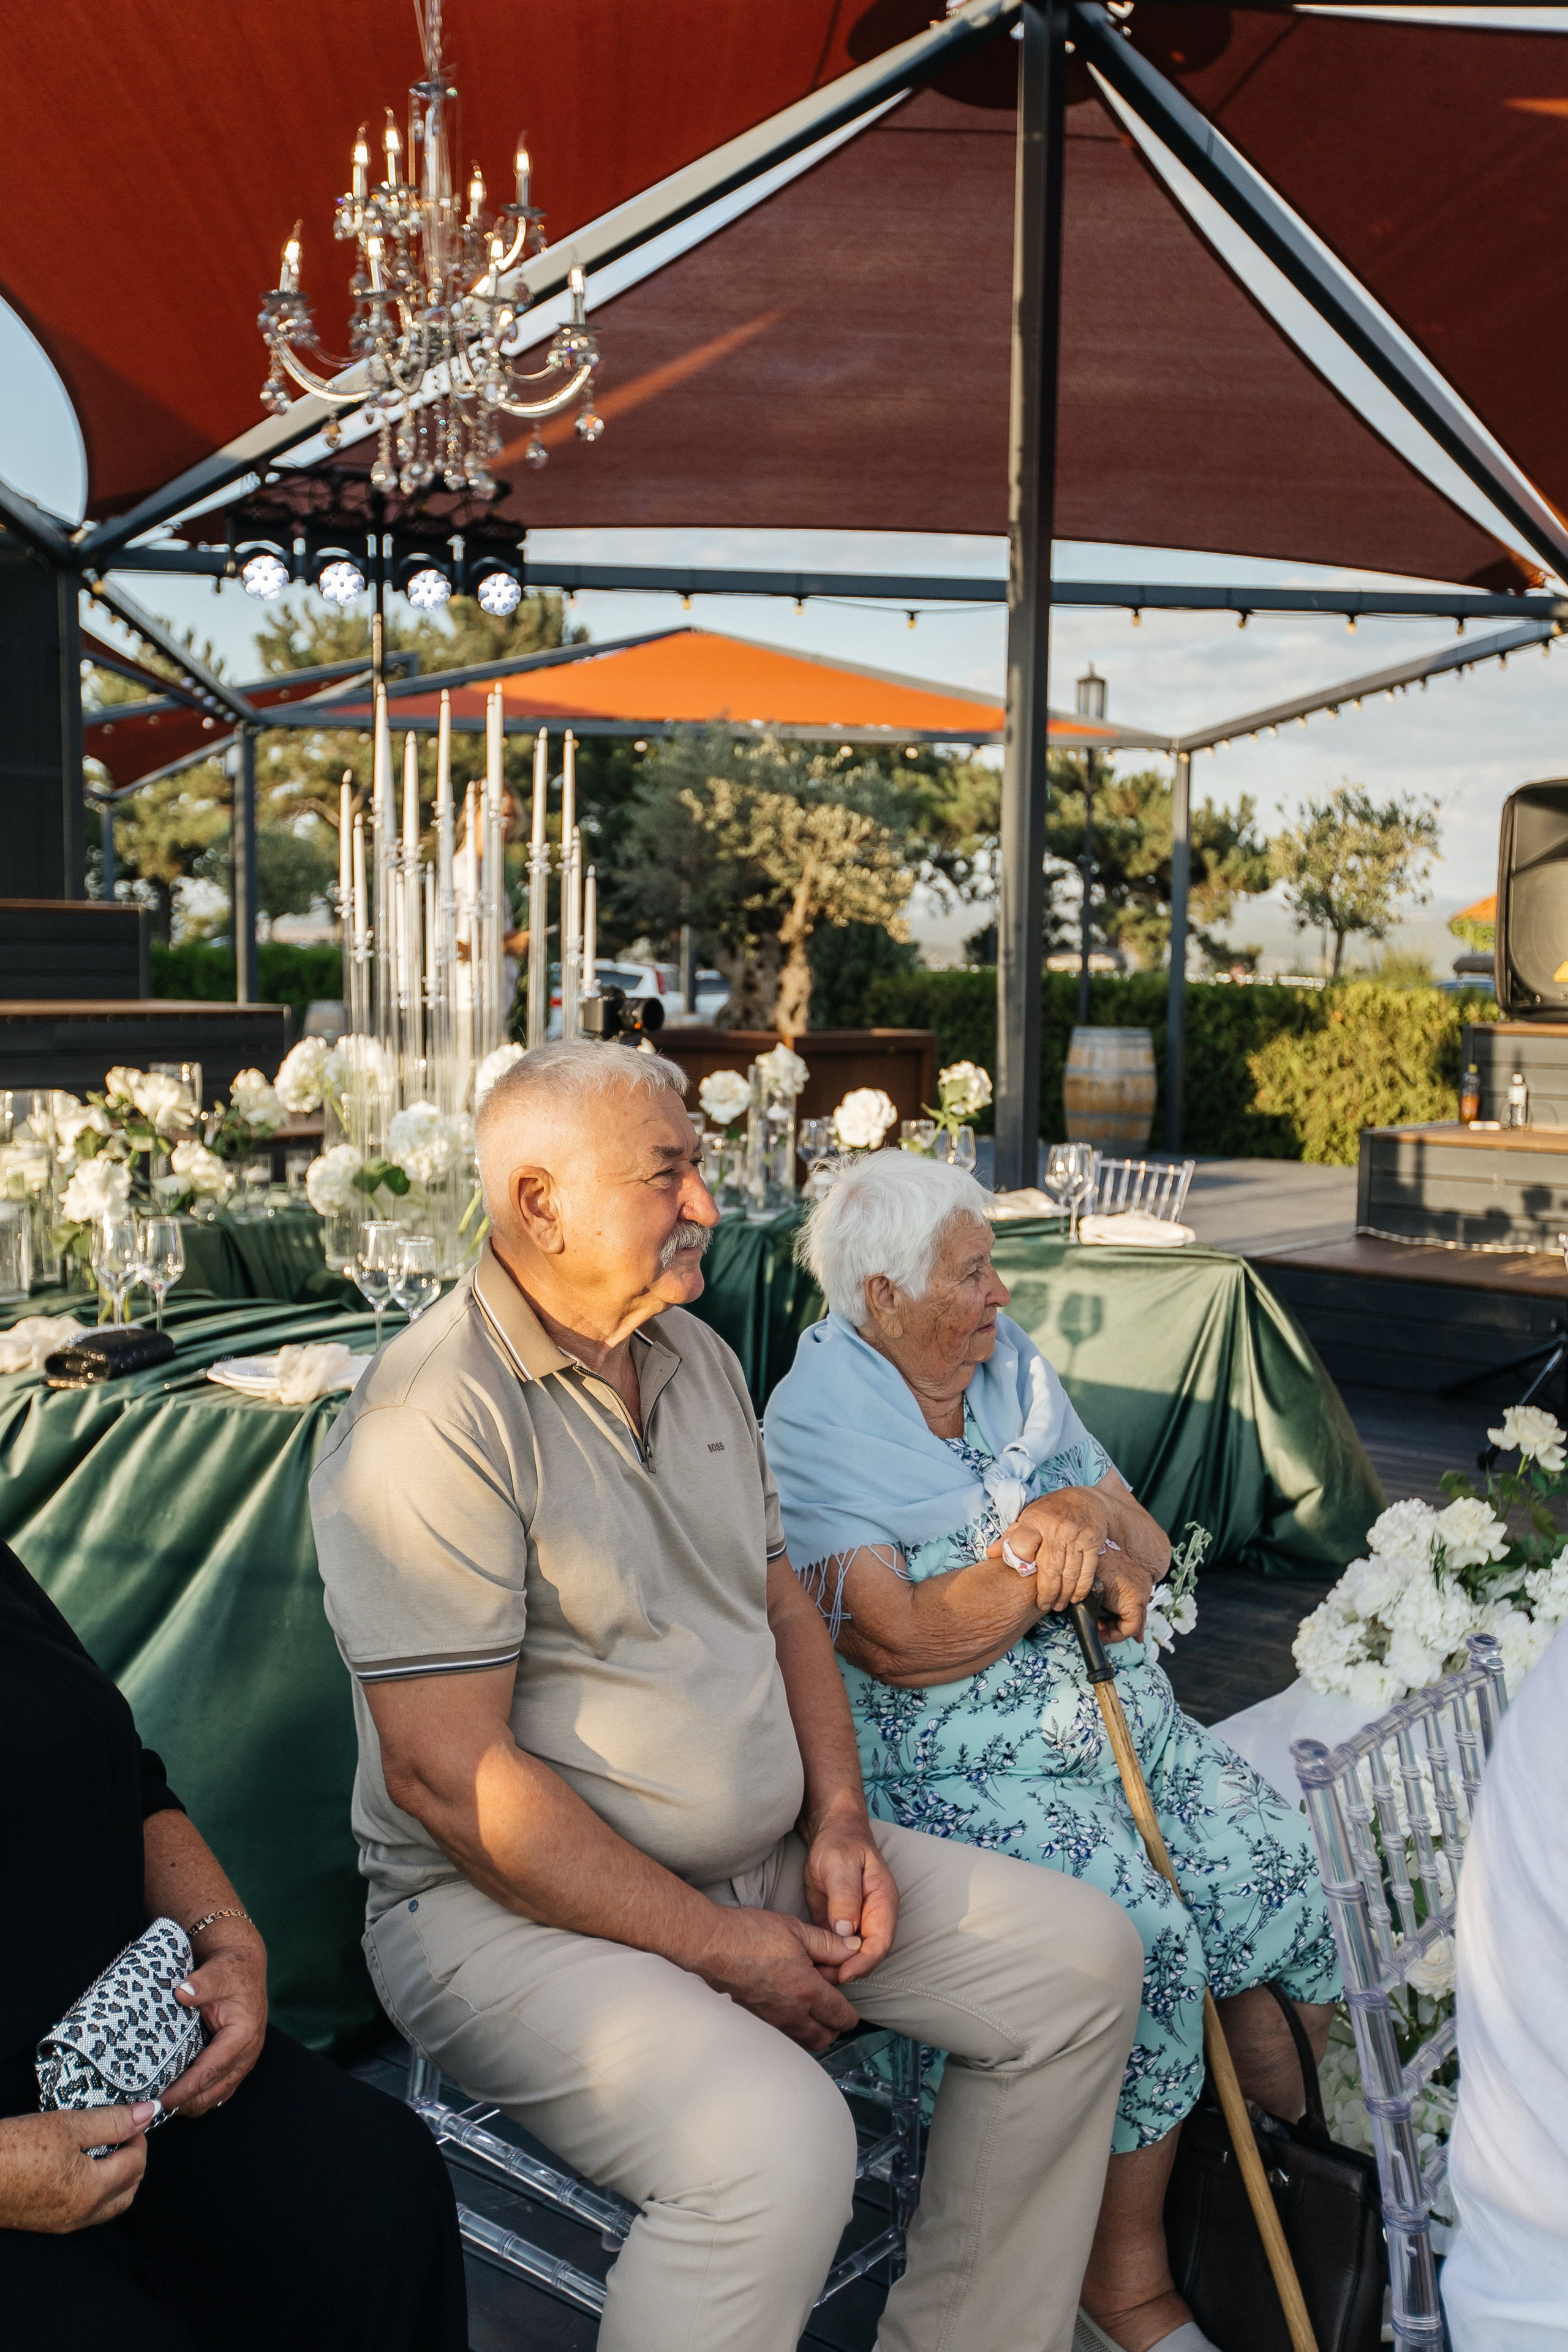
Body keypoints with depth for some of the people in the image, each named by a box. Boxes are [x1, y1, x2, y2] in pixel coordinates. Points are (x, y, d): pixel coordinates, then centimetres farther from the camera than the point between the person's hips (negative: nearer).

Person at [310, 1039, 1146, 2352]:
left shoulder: (698, 1357, 8)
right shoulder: (436, 1420, -19)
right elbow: (449, 1773, -22)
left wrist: (841, 1821, 1)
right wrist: (713, 1945, -18)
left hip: (768, 1859, 8)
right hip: (514, 1904, -8)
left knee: (1083, 1959, 2)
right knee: (778, 2144, -33)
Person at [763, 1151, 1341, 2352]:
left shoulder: (1013, 1366, 9)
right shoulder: (819, 1425, -11)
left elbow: (1145, 1544, 11)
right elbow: (907, 1643, -21)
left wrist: (1100, 1533, -12)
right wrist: (1053, 1545, -16)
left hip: (1120, 1709, 7)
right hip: (953, 1761, -6)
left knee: (1277, 1866, -10)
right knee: (1139, 1931, -25)